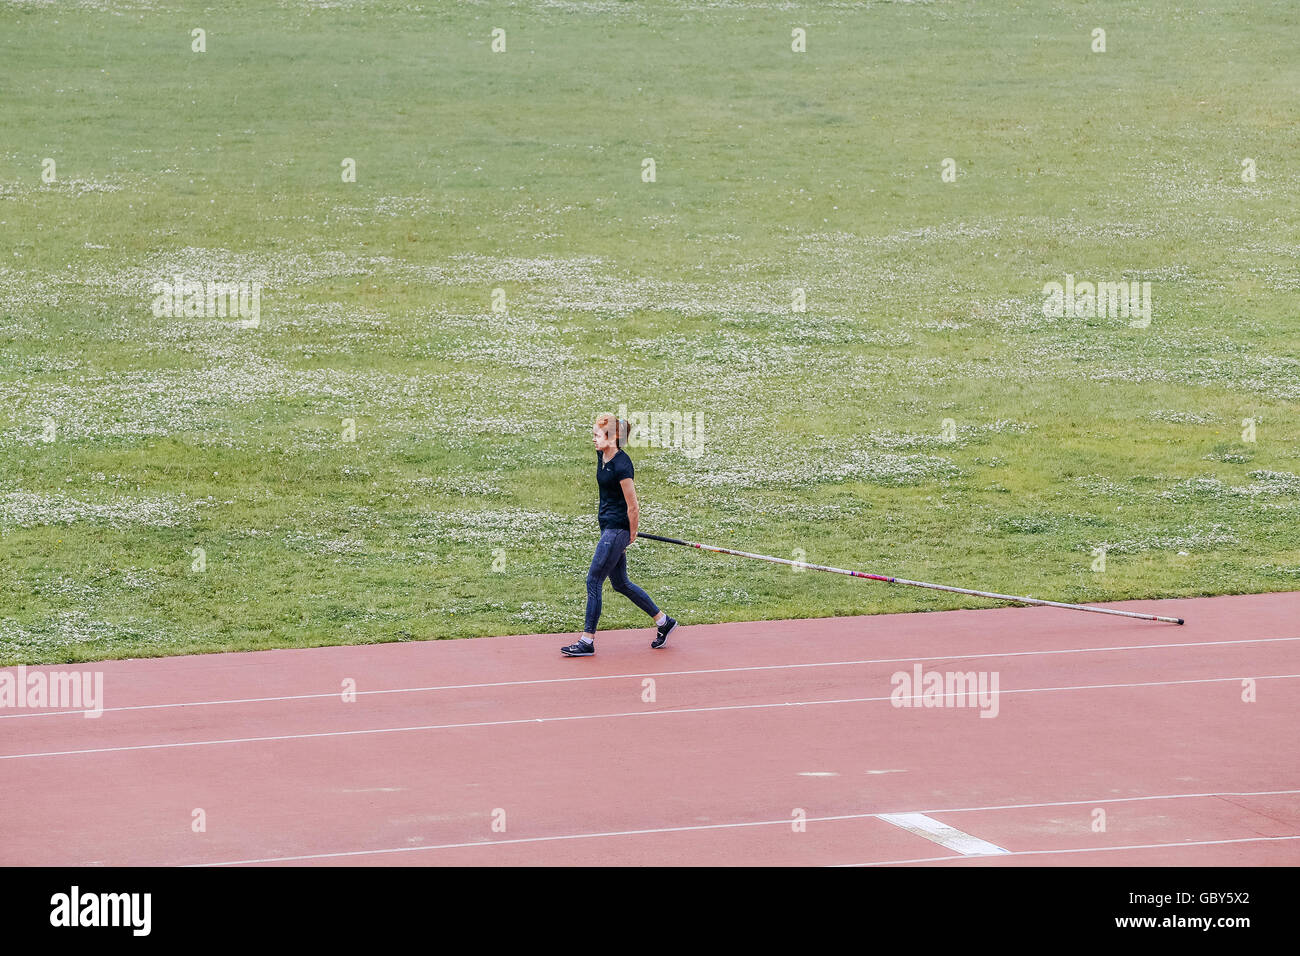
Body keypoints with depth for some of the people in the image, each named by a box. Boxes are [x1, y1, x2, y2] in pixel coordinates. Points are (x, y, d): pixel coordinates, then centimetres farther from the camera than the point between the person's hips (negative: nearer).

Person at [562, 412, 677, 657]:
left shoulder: (621, 466, -23)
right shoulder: (602, 456, 5)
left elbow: (633, 508, -18)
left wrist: (632, 534, -6)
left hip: (617, 530, -10)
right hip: (608, 527, 10)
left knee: (593, 582, -5)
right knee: (621, 583, 17)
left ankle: (587, 641, 1)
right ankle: (663, 621, 29)